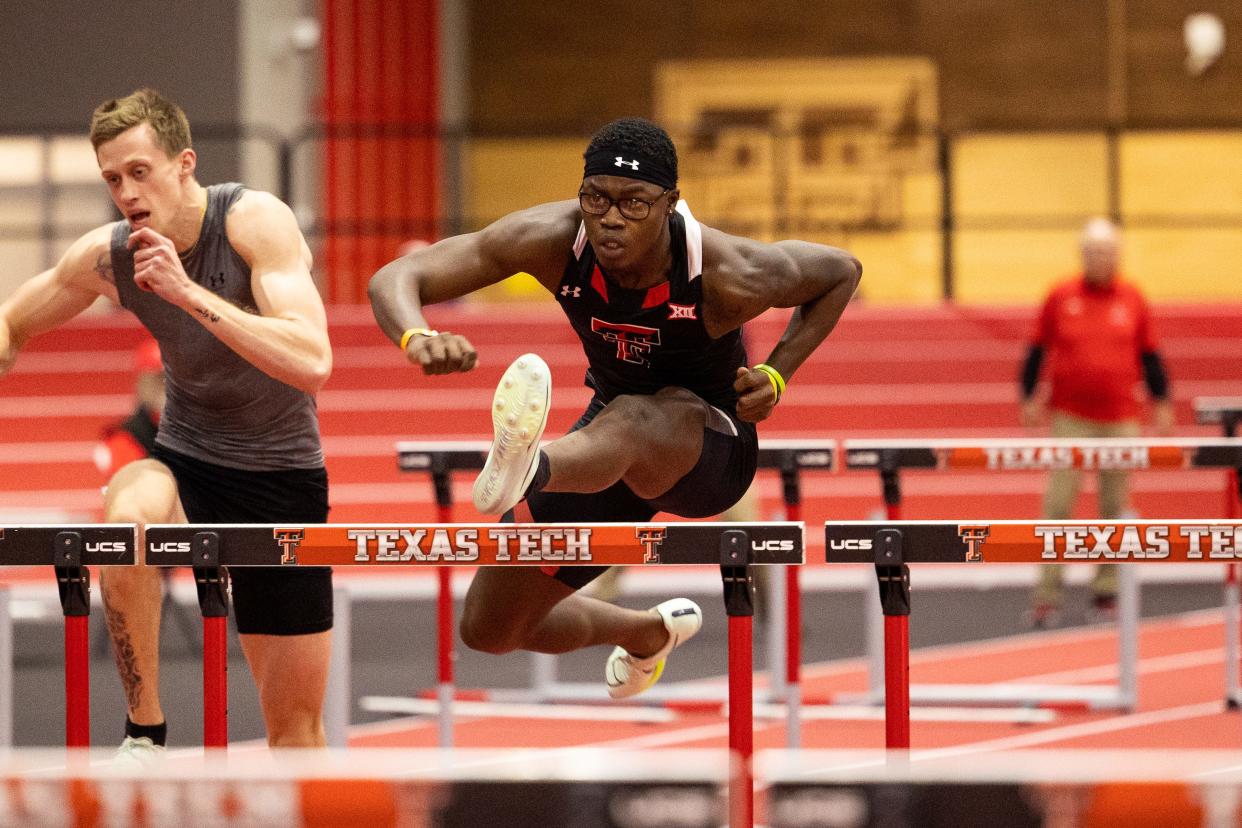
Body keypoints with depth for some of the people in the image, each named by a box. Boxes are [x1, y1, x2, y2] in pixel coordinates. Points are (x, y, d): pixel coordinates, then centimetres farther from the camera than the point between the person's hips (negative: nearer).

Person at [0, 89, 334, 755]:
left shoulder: (256, 221, -20)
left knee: (296, 730, 1)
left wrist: (188, 293, -39)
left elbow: (312, 364, -33)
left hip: (283, 479, -1)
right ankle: (144, 734, -22)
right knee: (126, 519, -36)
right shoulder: (107, 256, -9)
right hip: (184, 464, 2)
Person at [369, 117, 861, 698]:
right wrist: (418, 339, -49)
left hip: (711, 450, -5)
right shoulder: (552, 240, -23)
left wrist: (776, 376, -17)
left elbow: (842, 272, -6)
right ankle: (649, 633, 38)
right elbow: (394, 279, -26)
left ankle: (523, 471, -76)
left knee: (630, 419, -42)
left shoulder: (729, 276, -27)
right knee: (489, 629, 9)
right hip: (612, 452, 5)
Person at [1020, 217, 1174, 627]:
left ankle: (1106, 591, 12)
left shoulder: (1133, 300, 6)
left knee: (1115, 507, 4)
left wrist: (1161, 402, 8)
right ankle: (1047, 594, -7)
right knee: (1059, 504, -7)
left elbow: (1149, 354, 12)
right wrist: (1029, 397, 3)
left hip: (1119, 420, 2)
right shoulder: (1061, 297, 2)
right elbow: (1037, 350, 6)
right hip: (1070, 419, -2)